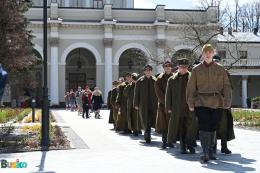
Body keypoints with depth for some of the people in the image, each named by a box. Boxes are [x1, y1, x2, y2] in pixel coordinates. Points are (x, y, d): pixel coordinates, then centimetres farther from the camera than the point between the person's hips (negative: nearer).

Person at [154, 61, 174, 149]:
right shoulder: (160, 78, 2)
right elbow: (158, 91, -2)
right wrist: (165, 101, -10)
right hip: (163, 103, -1)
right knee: (163, 122, -2)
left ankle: (170, 141, 10)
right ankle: (164, 142, 1)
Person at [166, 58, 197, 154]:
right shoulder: (172, 80, 8)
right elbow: (168, 95, 7)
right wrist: (169, 107, 1)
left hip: (190, 107, -1)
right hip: (177, 109, 1)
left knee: (190, 127, -4)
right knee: (180, 128, 6)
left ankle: (189, 145, 9)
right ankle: (183, 147, 15)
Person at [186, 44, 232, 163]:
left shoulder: (220, 69, 8)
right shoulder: (196, 69, 5)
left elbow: (226, 86, 7)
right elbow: (191, 87, 4)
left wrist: (227, 102, -1)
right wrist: (191, 103, -2)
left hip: (217, 103, 2)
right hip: (201, 103, -2)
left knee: (213, 128, 10)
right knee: (204, 127, -11)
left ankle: (211, 151, 23)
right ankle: (205, 153, -12)